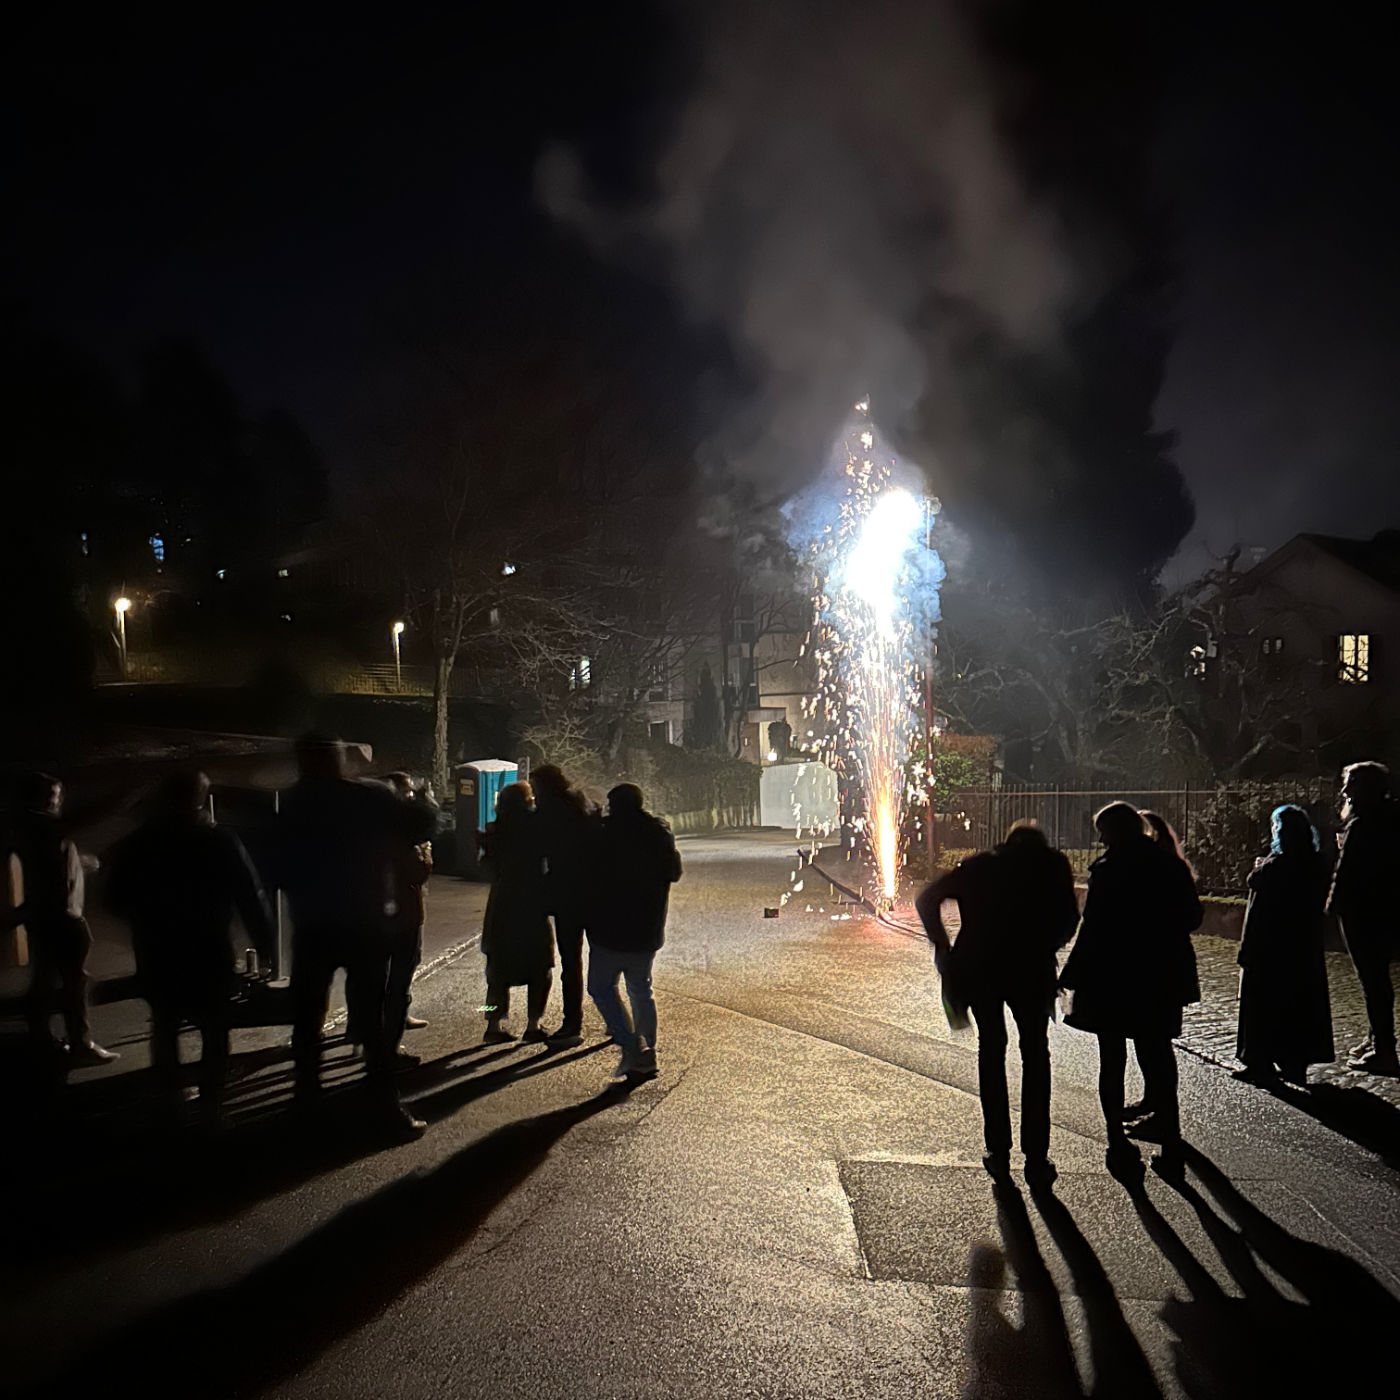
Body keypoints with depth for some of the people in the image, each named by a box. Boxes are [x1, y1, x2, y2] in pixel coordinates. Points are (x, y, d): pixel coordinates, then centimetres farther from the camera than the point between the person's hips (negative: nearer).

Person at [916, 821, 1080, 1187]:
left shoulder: (978, 866, 15)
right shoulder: (1051, 864, 10)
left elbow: (926, 901, 8)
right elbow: (1070, 918, 0)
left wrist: (944, 949, 10)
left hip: (978, 967, 2)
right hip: (1030, 968, -2)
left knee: (991, 1049, 16)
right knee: (1035, 1054, 13)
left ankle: (998, 1153, 17)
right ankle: (1036, 1158, 11)